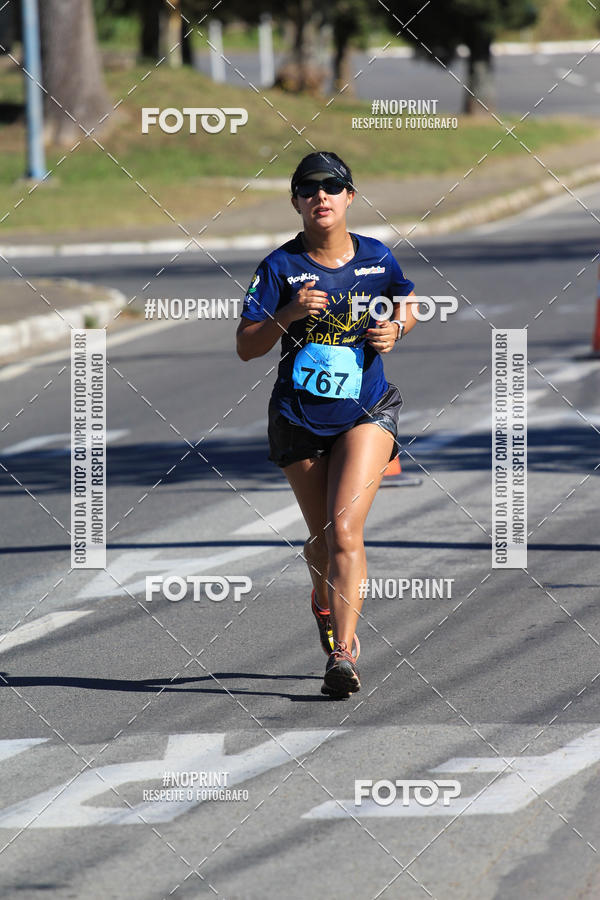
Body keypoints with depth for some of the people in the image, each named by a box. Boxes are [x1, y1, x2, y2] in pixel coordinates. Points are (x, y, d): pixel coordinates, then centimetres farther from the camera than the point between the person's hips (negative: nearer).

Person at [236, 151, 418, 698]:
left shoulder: (377, 258, -1)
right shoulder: (281, 267, -7)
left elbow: (407, 304, 19)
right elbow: (246, 347, -7)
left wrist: (395, 330, -3)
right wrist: (288, 314, -23)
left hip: (366, 411, -1)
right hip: (299, 420, 1)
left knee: (344, 530, -19)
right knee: (323, 539, 15)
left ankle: (343, 653, -23)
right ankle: (326, 603, 49)